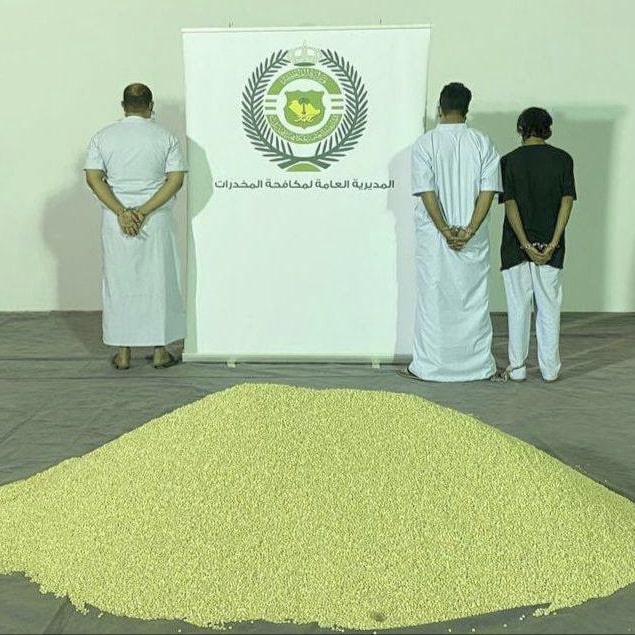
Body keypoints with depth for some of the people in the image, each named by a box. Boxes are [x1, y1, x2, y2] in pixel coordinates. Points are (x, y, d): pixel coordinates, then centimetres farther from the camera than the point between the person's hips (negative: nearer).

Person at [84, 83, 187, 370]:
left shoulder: (103, 137, 2)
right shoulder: (166, 137, -2)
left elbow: (93, 178, -7)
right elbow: (175, 180, -11)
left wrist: (122, 212, -12)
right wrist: (143, 211, -14)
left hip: (115, 221, 1)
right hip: (157, 222, -1)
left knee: (119, 282, 8)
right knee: (159, 282, 7)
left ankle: (123, 352, 13)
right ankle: (160, 351, 11)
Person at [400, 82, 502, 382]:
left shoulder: (425, 143, -6)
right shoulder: (483, 142, 1)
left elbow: (426, 192, -13)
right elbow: (488, 190, -7)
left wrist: (445, 230, -13)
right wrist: (469, 230, -11)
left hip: (433, 236, -2)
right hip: (474, 240, 2)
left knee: (433, 299, 5)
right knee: (474, 299, 10)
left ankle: (427, 366, 11)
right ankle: (480, 365, 17)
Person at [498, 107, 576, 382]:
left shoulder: (510, 161, -2)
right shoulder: (563, 159, 1)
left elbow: (510, 205, -10)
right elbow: (567, 201, -7)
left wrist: (526, 245, -12)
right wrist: (553, 244, -10)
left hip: (516, 247, -1)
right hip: (550, 247, 1)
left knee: (518, 307, 7)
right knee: (549, 308, 8)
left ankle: (517, 367, 12)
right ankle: (549, 369, 13)